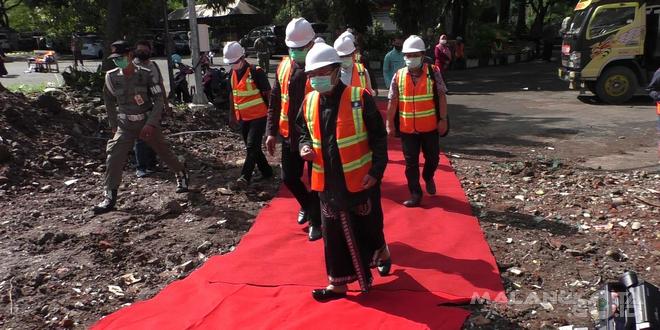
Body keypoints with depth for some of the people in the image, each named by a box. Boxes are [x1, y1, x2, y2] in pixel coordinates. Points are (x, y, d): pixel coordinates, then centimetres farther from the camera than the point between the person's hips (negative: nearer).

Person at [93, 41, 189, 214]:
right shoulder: (111, 77, -6)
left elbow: (158, 100, -12)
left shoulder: (145, 74, -14)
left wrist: (150, 123, -20)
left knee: (163, 151, 9)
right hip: (125, 125, 2)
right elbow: (109, 101, 10)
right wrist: (113, 124, 9)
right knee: (114, 157, -10)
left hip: (147, 122, -2)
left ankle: (181, 174, 37)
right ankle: (110, 198, -3)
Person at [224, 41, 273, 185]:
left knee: (251, 147, -12)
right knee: (253, 147, 13)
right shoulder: (232, 73, 6)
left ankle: (245, 176, -12)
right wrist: (232, 114, 18)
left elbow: (268, 93, -12)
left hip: (259, 116, -7)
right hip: (243, 118, 8)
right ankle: (266, 172, 26)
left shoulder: (256, 72, -15)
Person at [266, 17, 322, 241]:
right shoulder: (284, 67, 5)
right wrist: (271, 132, 8)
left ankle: (316, 220, 25)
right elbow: (275, 102, 11)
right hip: (289, 135, 6)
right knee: (289, 177, 15)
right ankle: (307, 205, 44)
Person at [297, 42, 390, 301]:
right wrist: (305, 147, -4)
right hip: (328, 182, 4)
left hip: (361, 180, -4)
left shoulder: (360, 98, -13)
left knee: (368, 226, 15)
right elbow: (303, 131, 18)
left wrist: (376, 171, -14)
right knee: (334, 233, 11)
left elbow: (379, 137, -10)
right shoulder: (309, 102, 1)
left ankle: (381, 253, 47)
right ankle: (338, 283, 24)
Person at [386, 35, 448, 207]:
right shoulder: (398, 76, -2)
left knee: (433, 157, 13)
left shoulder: (433, 72, -6)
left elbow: (441, 97, -5)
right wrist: (390, 124, 0)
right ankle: (415, 195, 17)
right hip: (407, 128, 1)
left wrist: (443, 120, -9)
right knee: (411, 163, 6)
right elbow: (393, 101, 1)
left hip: (430, 127, -1)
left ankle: (428, 177, 45)